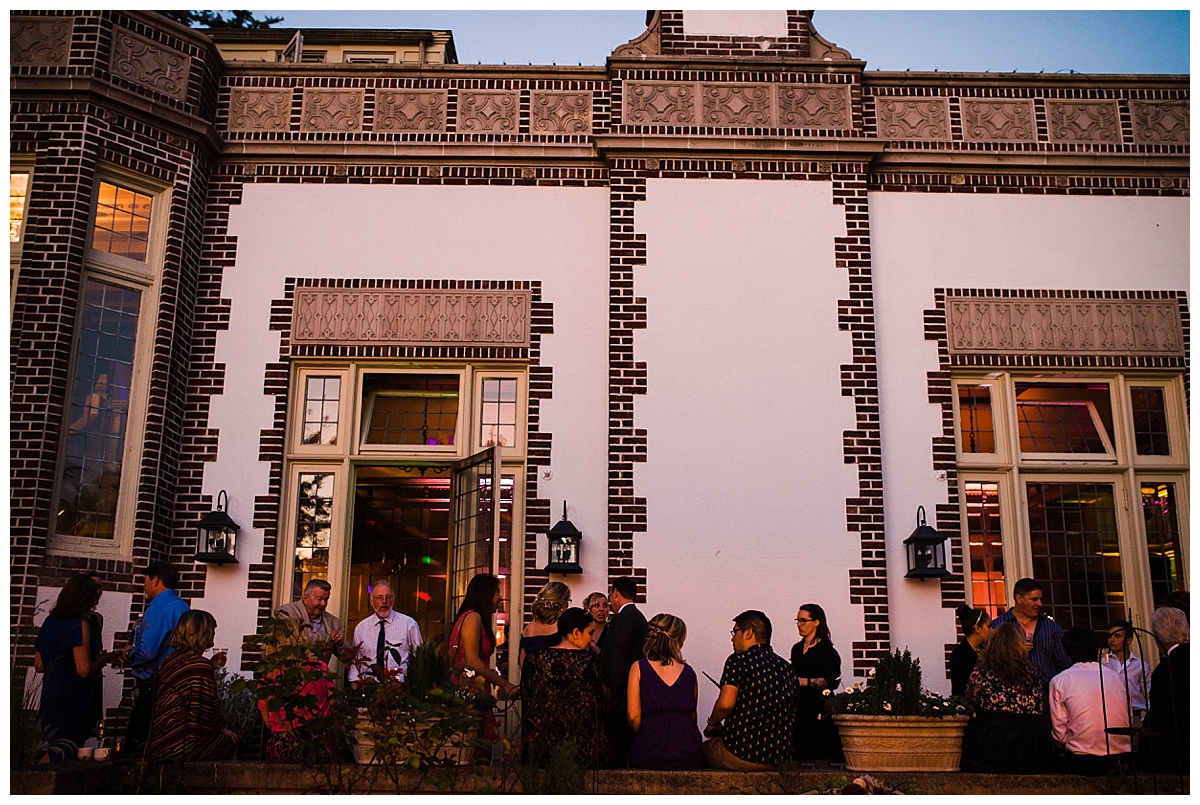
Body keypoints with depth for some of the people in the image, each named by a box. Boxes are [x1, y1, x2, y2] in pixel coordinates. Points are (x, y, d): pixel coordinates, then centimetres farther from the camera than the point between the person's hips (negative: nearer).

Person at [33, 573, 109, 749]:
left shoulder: (49, 621, 9)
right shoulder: (80, 624, -16)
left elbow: (38, 665, 16)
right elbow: (84, 670, -20)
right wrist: (101, 660, -2)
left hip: (49, 696, 8)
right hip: (73, 700, -8)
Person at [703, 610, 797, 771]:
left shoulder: (738, 660, -9)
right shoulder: (786, 667, 9)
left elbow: (725, 704, -21)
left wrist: (712, 724, 0)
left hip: (740, 756, -6)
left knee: (701, 750, 22)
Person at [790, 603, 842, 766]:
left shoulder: (827, 650, -5)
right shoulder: (797, 649, 17)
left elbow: (832, 681, -16)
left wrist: (804, 682, -19)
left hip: (819, 709, -6)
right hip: (799, 708, 6)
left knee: (821, 759, -7)